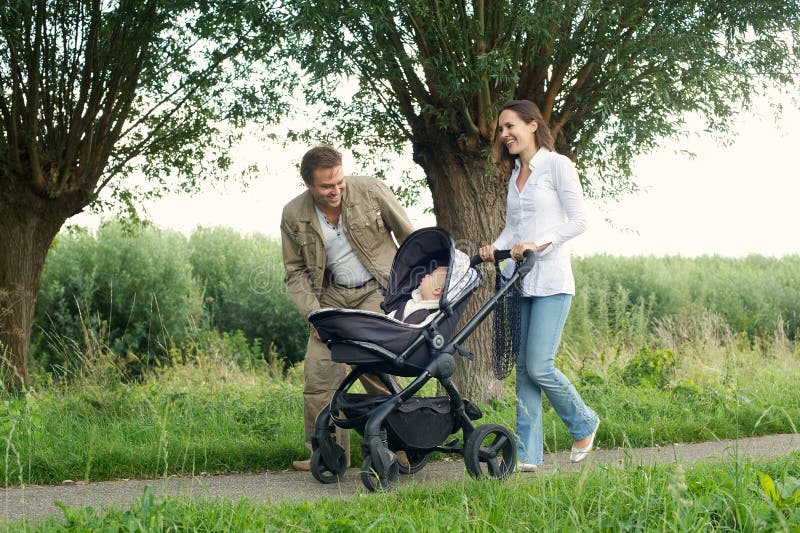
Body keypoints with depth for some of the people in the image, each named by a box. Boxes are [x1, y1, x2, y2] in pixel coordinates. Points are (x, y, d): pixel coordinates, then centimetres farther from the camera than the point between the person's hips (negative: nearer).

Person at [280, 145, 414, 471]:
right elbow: (296, 272, 5)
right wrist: (312, 312, -8)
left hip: (378, 289, -4)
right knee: (319, 368, -6)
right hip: (333, 294, 4)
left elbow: (408, 235, 2)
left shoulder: (369, 191, -11)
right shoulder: (294, 216, -4)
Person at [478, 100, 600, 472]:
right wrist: (496, 248, -1)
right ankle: (527, 454, 4)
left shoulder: (557, 165, -3)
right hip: (518, 281, 7)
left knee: (538, 366, -12)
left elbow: (578, 221, -8)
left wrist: (538, 244, -18)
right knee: (523, 368, 2)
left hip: (551, 281, -7)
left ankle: (583, 424, 13)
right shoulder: (515, 173, 17)